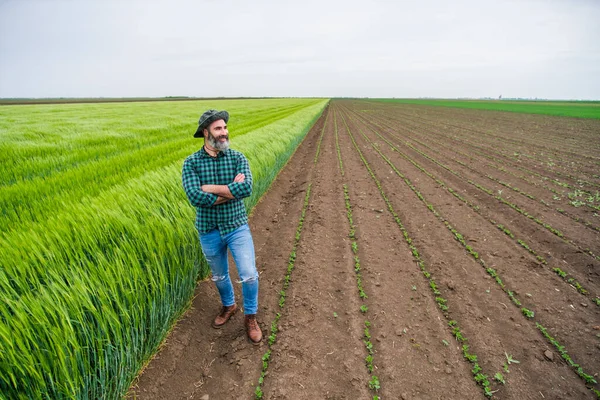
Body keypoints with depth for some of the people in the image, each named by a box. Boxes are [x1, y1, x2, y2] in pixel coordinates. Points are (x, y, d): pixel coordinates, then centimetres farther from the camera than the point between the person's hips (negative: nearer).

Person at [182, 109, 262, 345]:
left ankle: (250, 316, 23)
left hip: (237, 227, -1)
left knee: (249, 275, -4)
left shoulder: (237, 158, -8)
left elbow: (246, 188, -25)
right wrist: (232, 190, -22)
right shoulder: (191, 163, -8)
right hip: (209, 231, 1)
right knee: (219, 276, 20)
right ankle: (228, 306, 49)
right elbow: (195, 198, -24)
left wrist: (210, 188, -23)